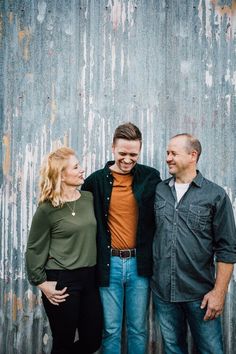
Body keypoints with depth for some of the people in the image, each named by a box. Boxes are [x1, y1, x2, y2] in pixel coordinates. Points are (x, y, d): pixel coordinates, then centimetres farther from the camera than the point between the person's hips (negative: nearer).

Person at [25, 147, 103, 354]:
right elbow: (34, 251, -3)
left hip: (89, 278, 5)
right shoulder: (47, 209, -12)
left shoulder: (89, 198, 3)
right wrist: (42, 283, -6)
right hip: (61, 281, -5)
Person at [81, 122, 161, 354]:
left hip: (139, 263, 1)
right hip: (109, 263, 0)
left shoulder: (150, 177, -1)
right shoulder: (96, 180, -2)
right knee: (111, 329, 10)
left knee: (138, 328, 13)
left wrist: (153, 256, 2)